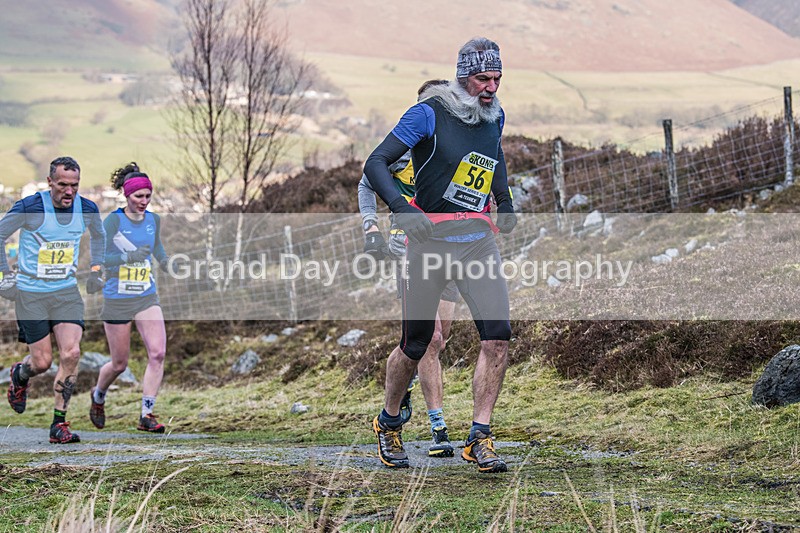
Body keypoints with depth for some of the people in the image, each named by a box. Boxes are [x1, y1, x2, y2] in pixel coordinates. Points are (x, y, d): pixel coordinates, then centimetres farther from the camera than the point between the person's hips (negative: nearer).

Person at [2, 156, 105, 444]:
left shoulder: (87, 209, -2)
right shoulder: (29, 207, -16)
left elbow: (98, 234, 21)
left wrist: (95, 269, 15)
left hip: (67, 291, 3)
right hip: (31, 293, -3)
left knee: (71, 353, -14)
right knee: (42, 361, -2)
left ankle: (59, 424, -3)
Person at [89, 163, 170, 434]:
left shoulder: (153, 220, 5)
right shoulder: (113, 221, -11)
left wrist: (166, 262, 6)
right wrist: (129, 257, -32)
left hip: (147, 297, 4)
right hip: (117, 299, -4)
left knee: (158, 352, -15)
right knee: (119, 364, 7)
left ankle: (146, 415, -8)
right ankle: (98, 396, 40)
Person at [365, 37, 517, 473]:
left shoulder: (495, 117, 9)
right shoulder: (430, 114, -10)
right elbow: (375, 164, -13)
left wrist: (504, 200, 22)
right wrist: (401, 207, -27)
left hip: (478, 241, 5)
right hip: (430, 240, -4)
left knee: (497, 338, -12)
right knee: (415, 346, 5)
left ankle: (478, 439, -4)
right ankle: (388, 423, 30)